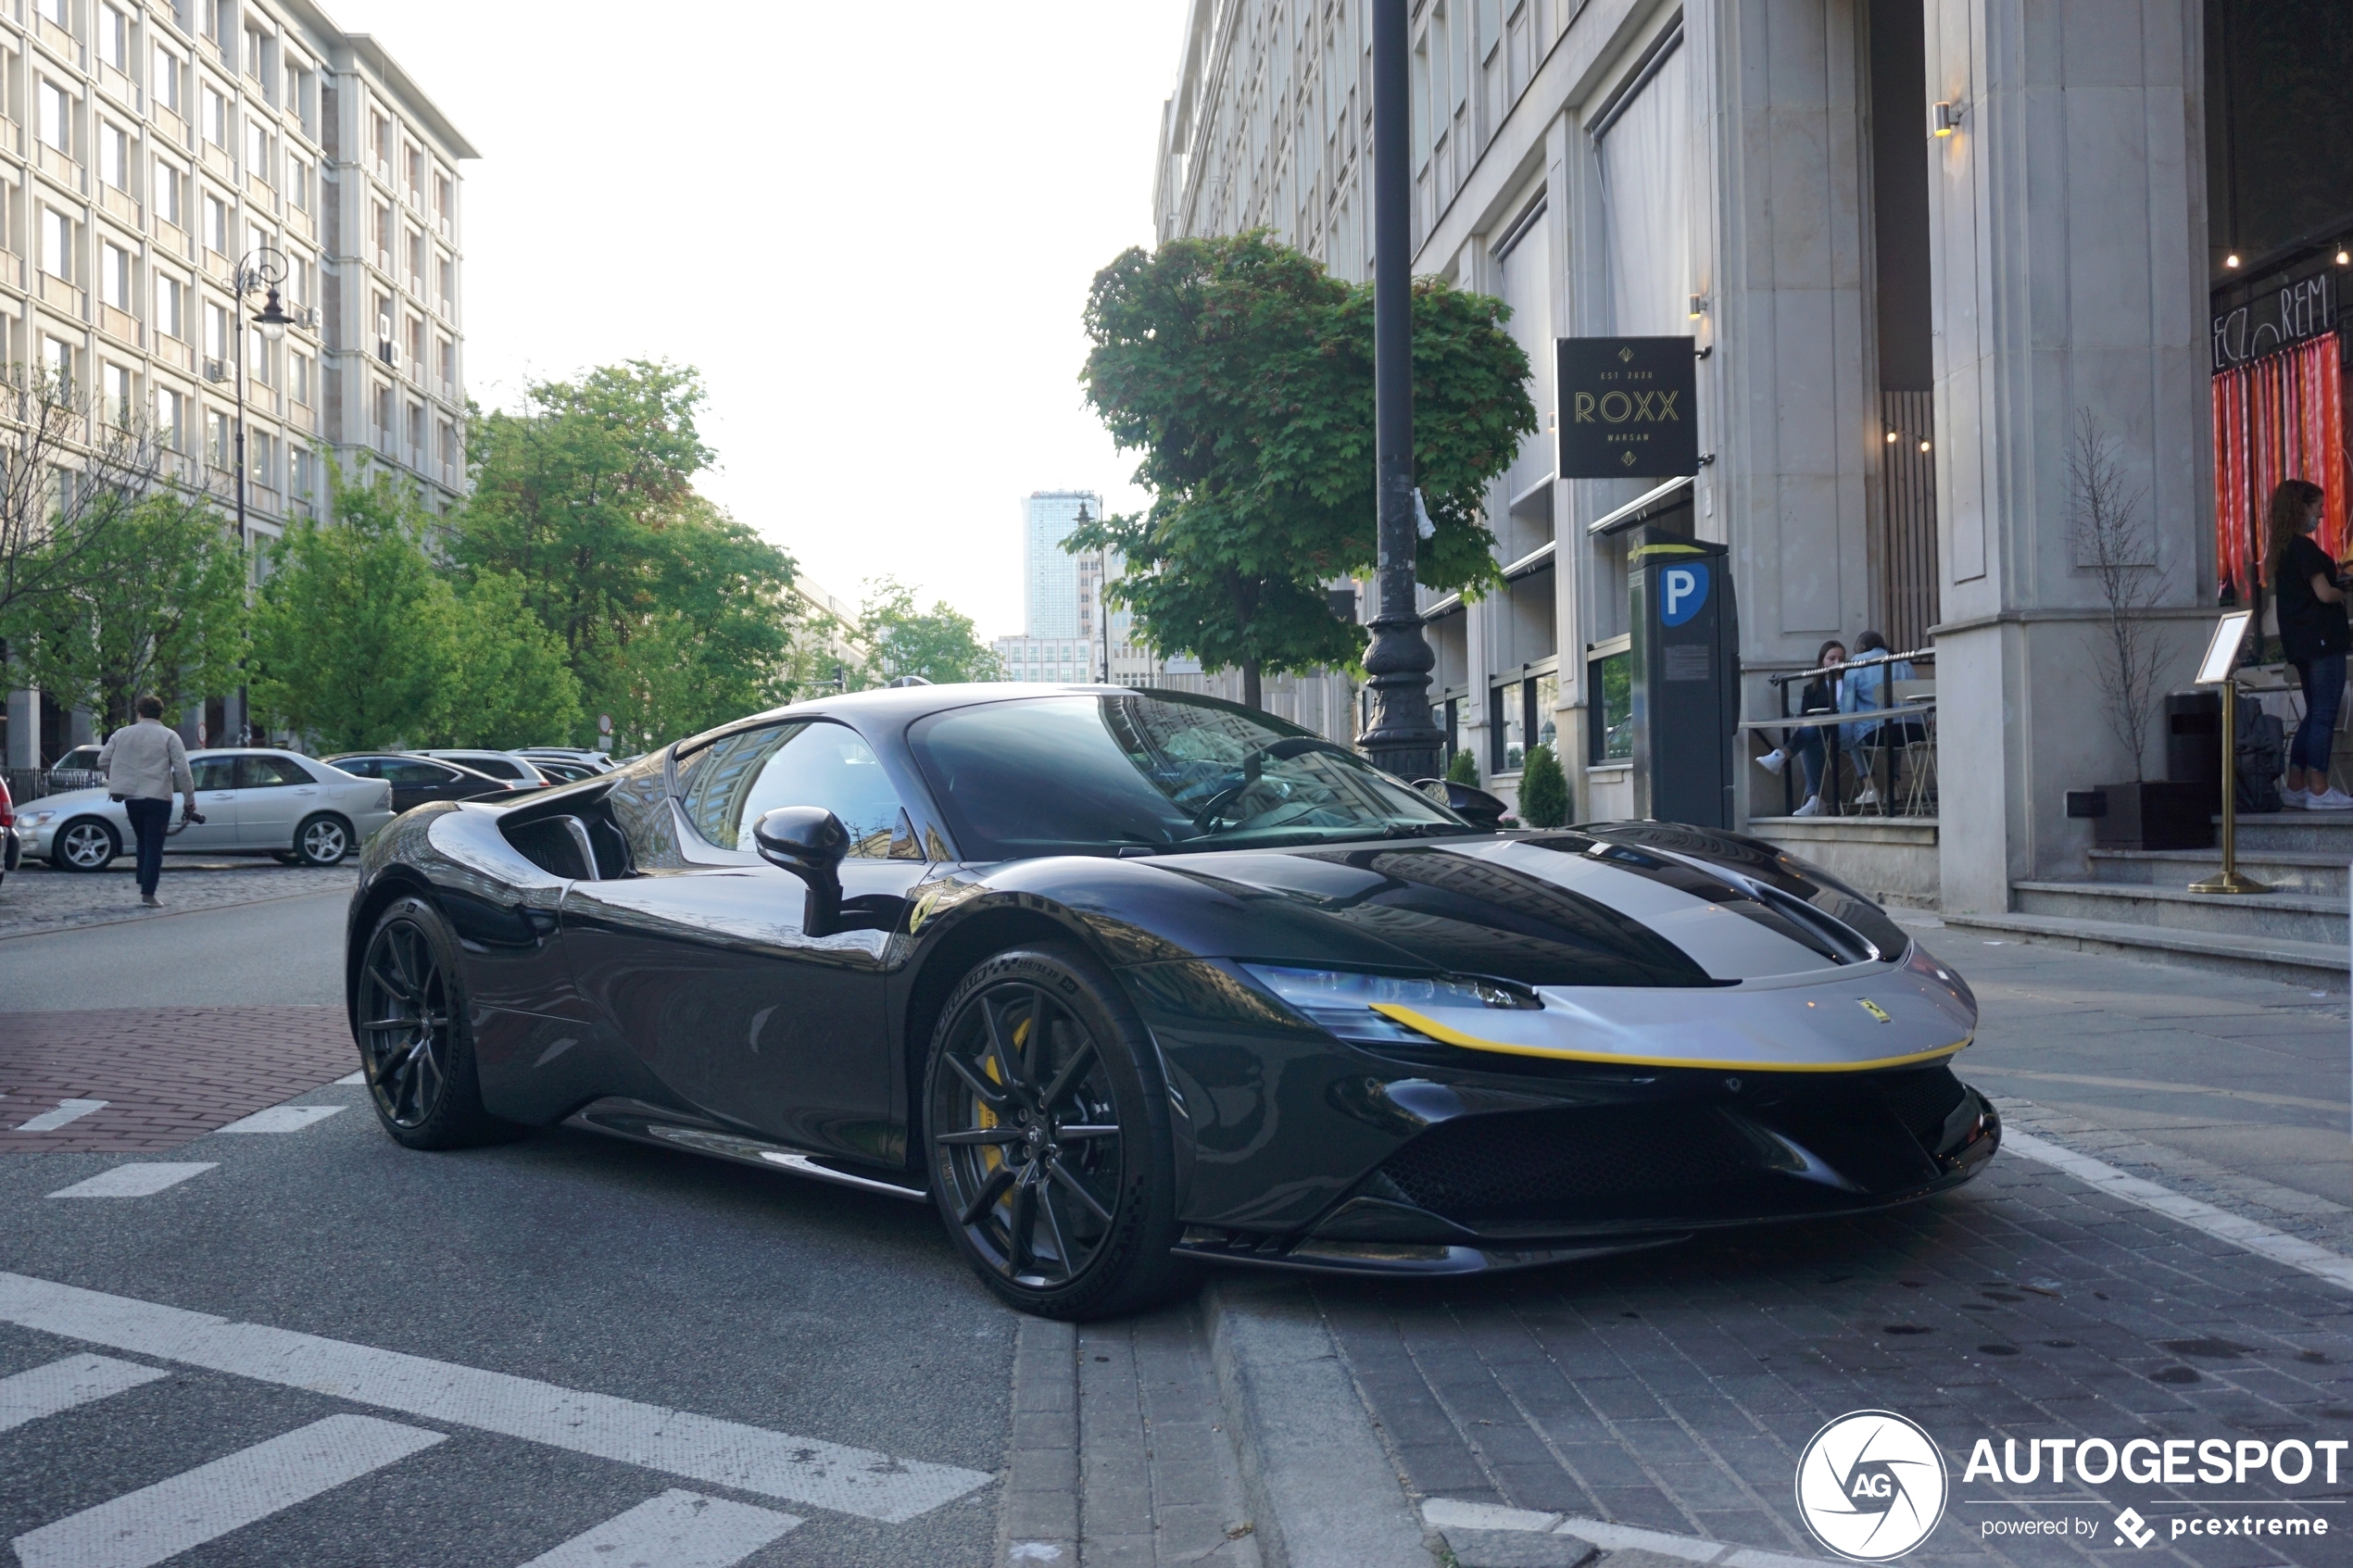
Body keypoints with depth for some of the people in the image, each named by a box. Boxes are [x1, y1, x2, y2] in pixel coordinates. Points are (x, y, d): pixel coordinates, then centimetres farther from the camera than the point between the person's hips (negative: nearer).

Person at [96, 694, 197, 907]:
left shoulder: (122, 734, 6)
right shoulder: (169, 736, -3)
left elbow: (102, 761, 7)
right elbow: (182, 770, -9)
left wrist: (120, 778, 23)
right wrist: (190, 799, -2)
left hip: (131, 798, 3)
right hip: (158, 797, -3)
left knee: (143, 843, 20)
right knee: (154, 846, -1)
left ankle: (143, 886, 19)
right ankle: (148, 893, -7)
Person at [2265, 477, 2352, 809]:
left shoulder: (2281, 548, 12)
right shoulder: (2305, 548, -15)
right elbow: (2324, 593, -19)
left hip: (2298, 642, 9)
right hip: (2321, 639, -9)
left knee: (2314, 714, 14)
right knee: (2324, 715, -5)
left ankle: (2295, 788, 14)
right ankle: (2318, 791, -4)